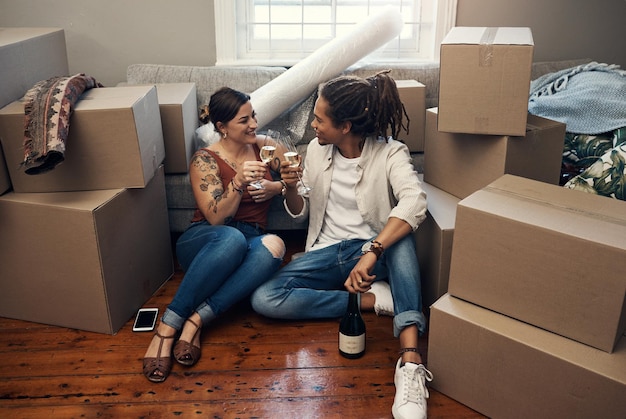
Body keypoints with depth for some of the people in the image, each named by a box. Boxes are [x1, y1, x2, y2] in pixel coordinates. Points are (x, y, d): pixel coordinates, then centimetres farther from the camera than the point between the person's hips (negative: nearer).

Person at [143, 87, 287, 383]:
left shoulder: (263, 148, 10)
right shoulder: (205, 160, -5)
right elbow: (216, 218, -15)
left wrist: (276, 187, -5)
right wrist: (239, 181, -31)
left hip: (250, 243, 4)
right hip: (203, 244, -3)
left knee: (274, 245, -35)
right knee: (232, 238, -42)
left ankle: (196, 320, -35)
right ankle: (167, 327, -34)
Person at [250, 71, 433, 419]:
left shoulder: (389, 153, -11)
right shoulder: (316, 150, 3)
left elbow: (414, 202, -32)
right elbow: (300, 213, 12)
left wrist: (371, 254, -44)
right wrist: (290, 188, -12)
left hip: (374, 250, -4)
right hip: (326, 252, 4)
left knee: (400, 236, -39)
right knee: (264, 298, -20)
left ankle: (410, 364, -42)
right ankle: (373, 298, -17)